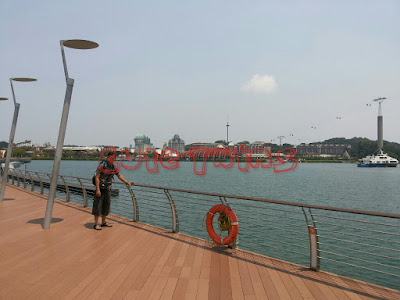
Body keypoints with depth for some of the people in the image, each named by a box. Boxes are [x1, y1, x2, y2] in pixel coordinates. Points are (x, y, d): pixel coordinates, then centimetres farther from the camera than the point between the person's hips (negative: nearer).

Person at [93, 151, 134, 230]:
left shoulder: (114, 167, 4)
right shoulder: (102, 165, -15)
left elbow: (119, 175, 18)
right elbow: (97, 177, -17)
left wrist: (127, 182, 14)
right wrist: (98, 190, -23)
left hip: (108, 188, 7)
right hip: (100, 188, -7)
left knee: (106, 205, 12)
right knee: (98, 205, -3)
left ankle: (103, 222, 24)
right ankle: (96, 224, 6)